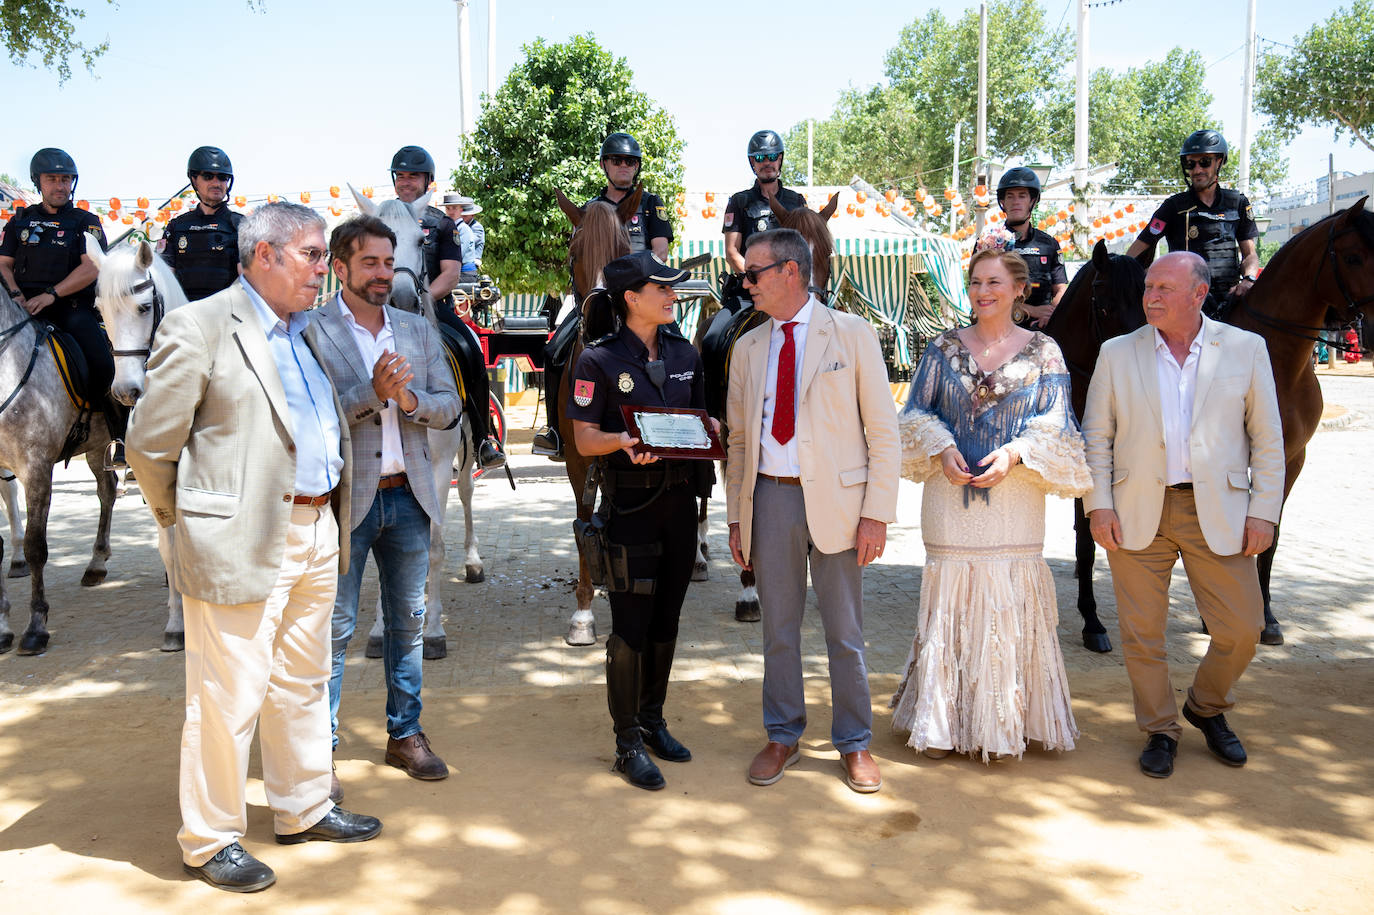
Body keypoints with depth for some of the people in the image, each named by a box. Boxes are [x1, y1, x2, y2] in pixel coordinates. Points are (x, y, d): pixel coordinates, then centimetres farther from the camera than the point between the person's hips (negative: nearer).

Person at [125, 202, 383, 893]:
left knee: (303, 683, 19)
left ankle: (304, 809, 35)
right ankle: (210, 840, 19)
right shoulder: (199, 327, -9)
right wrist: (193, 519, 1)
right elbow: (149, 444, -8)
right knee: (228, 695, 2)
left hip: (316, 535, 8)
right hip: (240, 543, -8)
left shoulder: (306, 332, 15)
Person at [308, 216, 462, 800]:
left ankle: (405, 735, 27)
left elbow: (449, 406, 5)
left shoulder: (418, 331, 11)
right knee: (333, 628, 1)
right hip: (344, 498, -5)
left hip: (407, 497, 5)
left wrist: (410, 398, -14)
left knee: (409, 621, 13)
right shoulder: (311, 332, -5)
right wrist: (371, 393, -24)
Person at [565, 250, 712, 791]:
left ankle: (653, 720, 30)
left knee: (666, 619, 14)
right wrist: (623, 440, -28)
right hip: (630, 505, -6)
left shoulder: (684, 353, 9)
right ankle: (628, 742, 12)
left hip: (680, 499, 6)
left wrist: (712, 429, -4)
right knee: (631, 624, -1)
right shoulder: (599, 359, -8)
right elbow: (584, 440, -9)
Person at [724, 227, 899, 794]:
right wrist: (736, 516, 8)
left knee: (845, 631, 6)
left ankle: (854, 745, 22)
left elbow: (882, 429, -3)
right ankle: (782, 737, 27)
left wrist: (877, 512, -9)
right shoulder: (747, 348, 11)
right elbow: (738, 438, 13)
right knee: (778, 628, 11)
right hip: (770, 497, 3)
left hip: (835, 497, -3)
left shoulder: (852, 334, -1)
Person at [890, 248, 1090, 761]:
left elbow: (1055, 426, 2)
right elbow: (916, 415, 7)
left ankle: (1002, 724, 18)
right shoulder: (944, 348, 8)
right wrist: (941, 449, -11)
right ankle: (942, 724, 17)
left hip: (1013, 499, -1)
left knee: (1009, 605, 2)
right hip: (950, 497, 1)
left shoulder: (1043, 352, 5)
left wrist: (1015, 453, -15)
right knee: (948, 602, 4)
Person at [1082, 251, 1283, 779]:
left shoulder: (1245, 349, 4)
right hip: (1137, 513, 0)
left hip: (1218, 511, 0)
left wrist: (1264, 511, -3)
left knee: (1241, 628, 3)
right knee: (1142, 633, 5)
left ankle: (1207, 708, 32)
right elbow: (1096, 435, 4)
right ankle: (1160, 731, 25)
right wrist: (1099, 505, -5)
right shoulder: (1117, 354, 4)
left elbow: (1268, 438, 4)